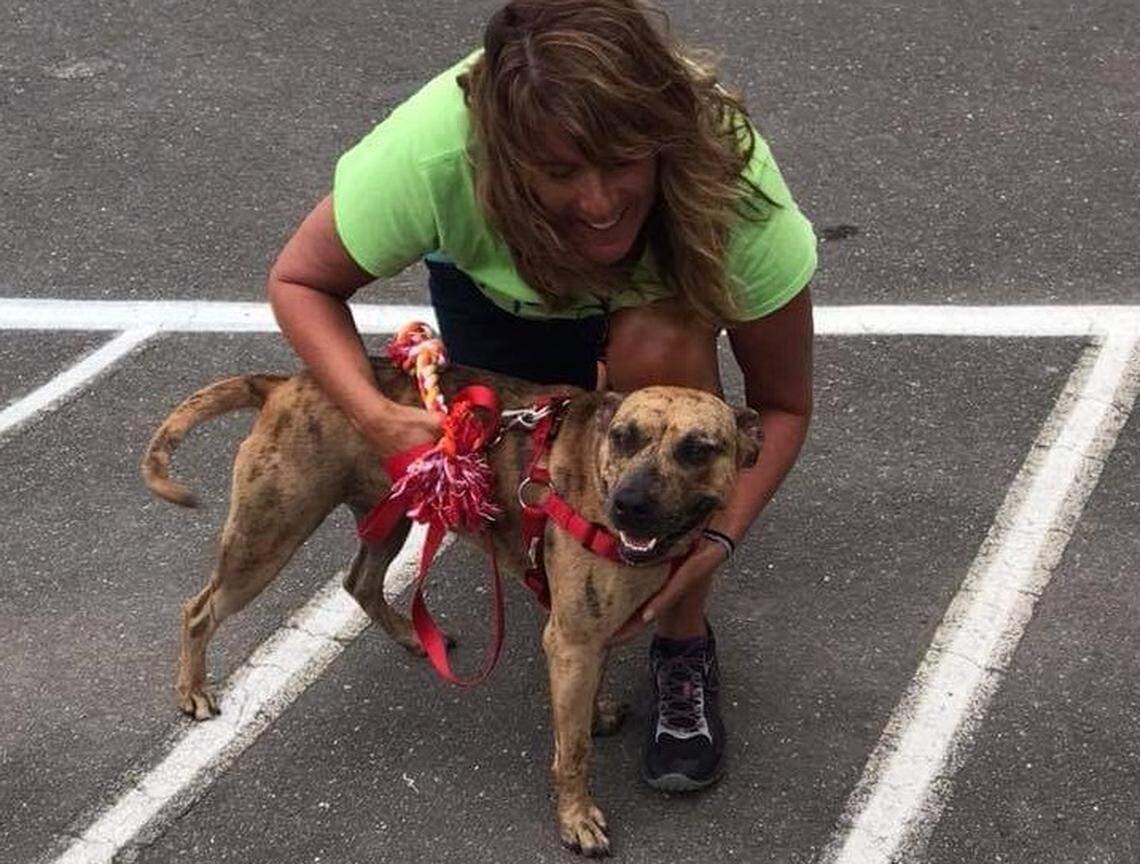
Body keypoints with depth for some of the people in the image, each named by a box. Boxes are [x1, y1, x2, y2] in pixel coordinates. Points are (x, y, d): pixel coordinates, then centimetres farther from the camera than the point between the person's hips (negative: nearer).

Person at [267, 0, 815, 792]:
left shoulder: (732, 180, -41)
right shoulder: (433, 152, -42)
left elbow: (783, 405, -26)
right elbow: (300, 281, -23)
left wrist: (718, 538, -41)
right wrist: (377, 416, -39)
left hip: (660, 289, -1)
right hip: (493, 282, 1)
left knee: (661, 348, -34)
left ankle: (685, 646, -15)